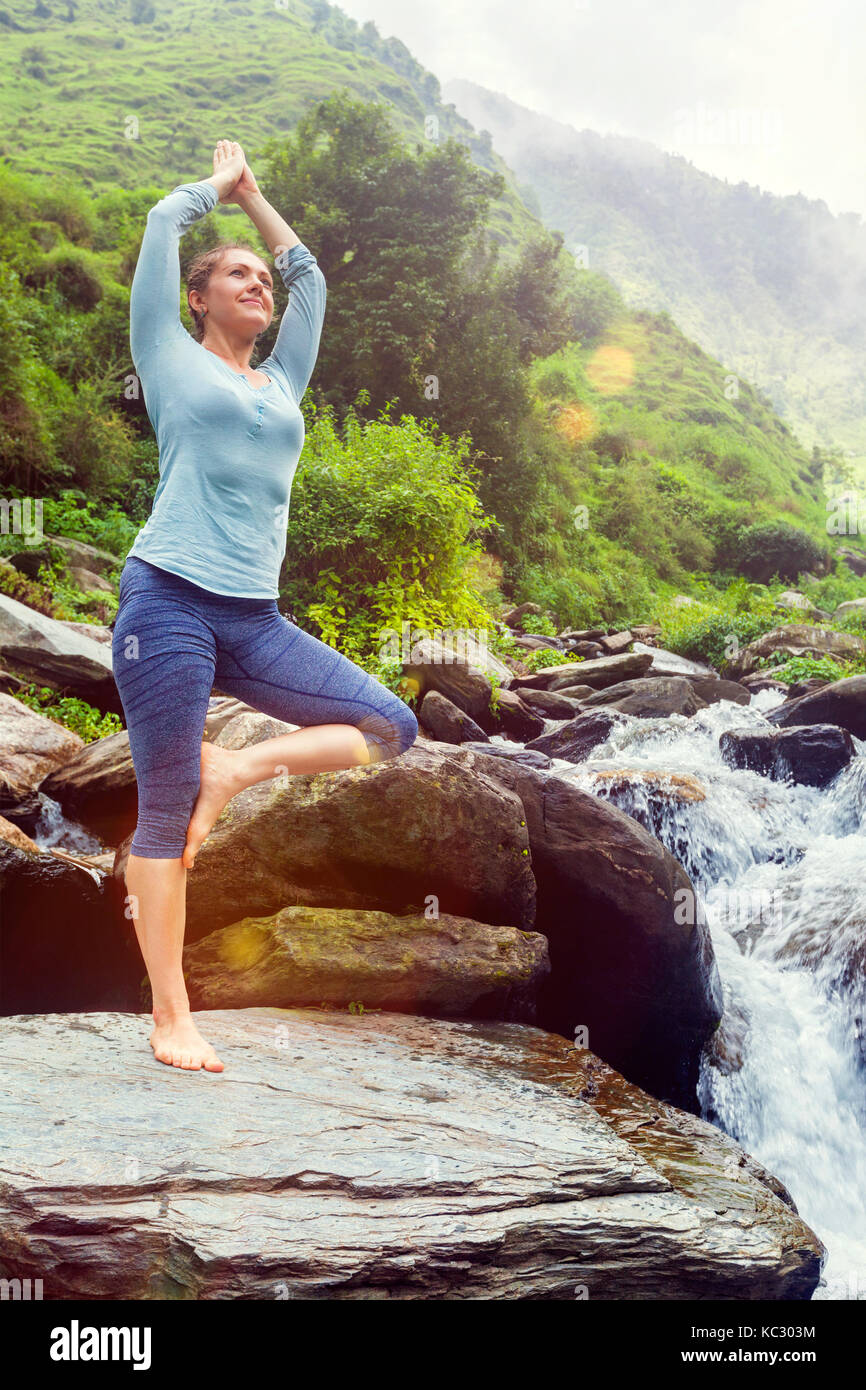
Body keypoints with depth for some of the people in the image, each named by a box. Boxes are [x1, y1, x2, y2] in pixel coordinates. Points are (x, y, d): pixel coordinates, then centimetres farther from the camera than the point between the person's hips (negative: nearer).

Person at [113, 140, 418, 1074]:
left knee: (391, 728, -5)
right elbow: (165, 221, 11)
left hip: (255, 621, 6)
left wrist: (255, 194, 39)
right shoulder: (173, 359, 10)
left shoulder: (280, 382, 23)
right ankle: (170, 1023, 2)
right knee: (164, 816, -5)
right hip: (170, 601, -5)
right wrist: (223, 182, 28)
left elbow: (308, 274, 33)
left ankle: (234, 771, 1)